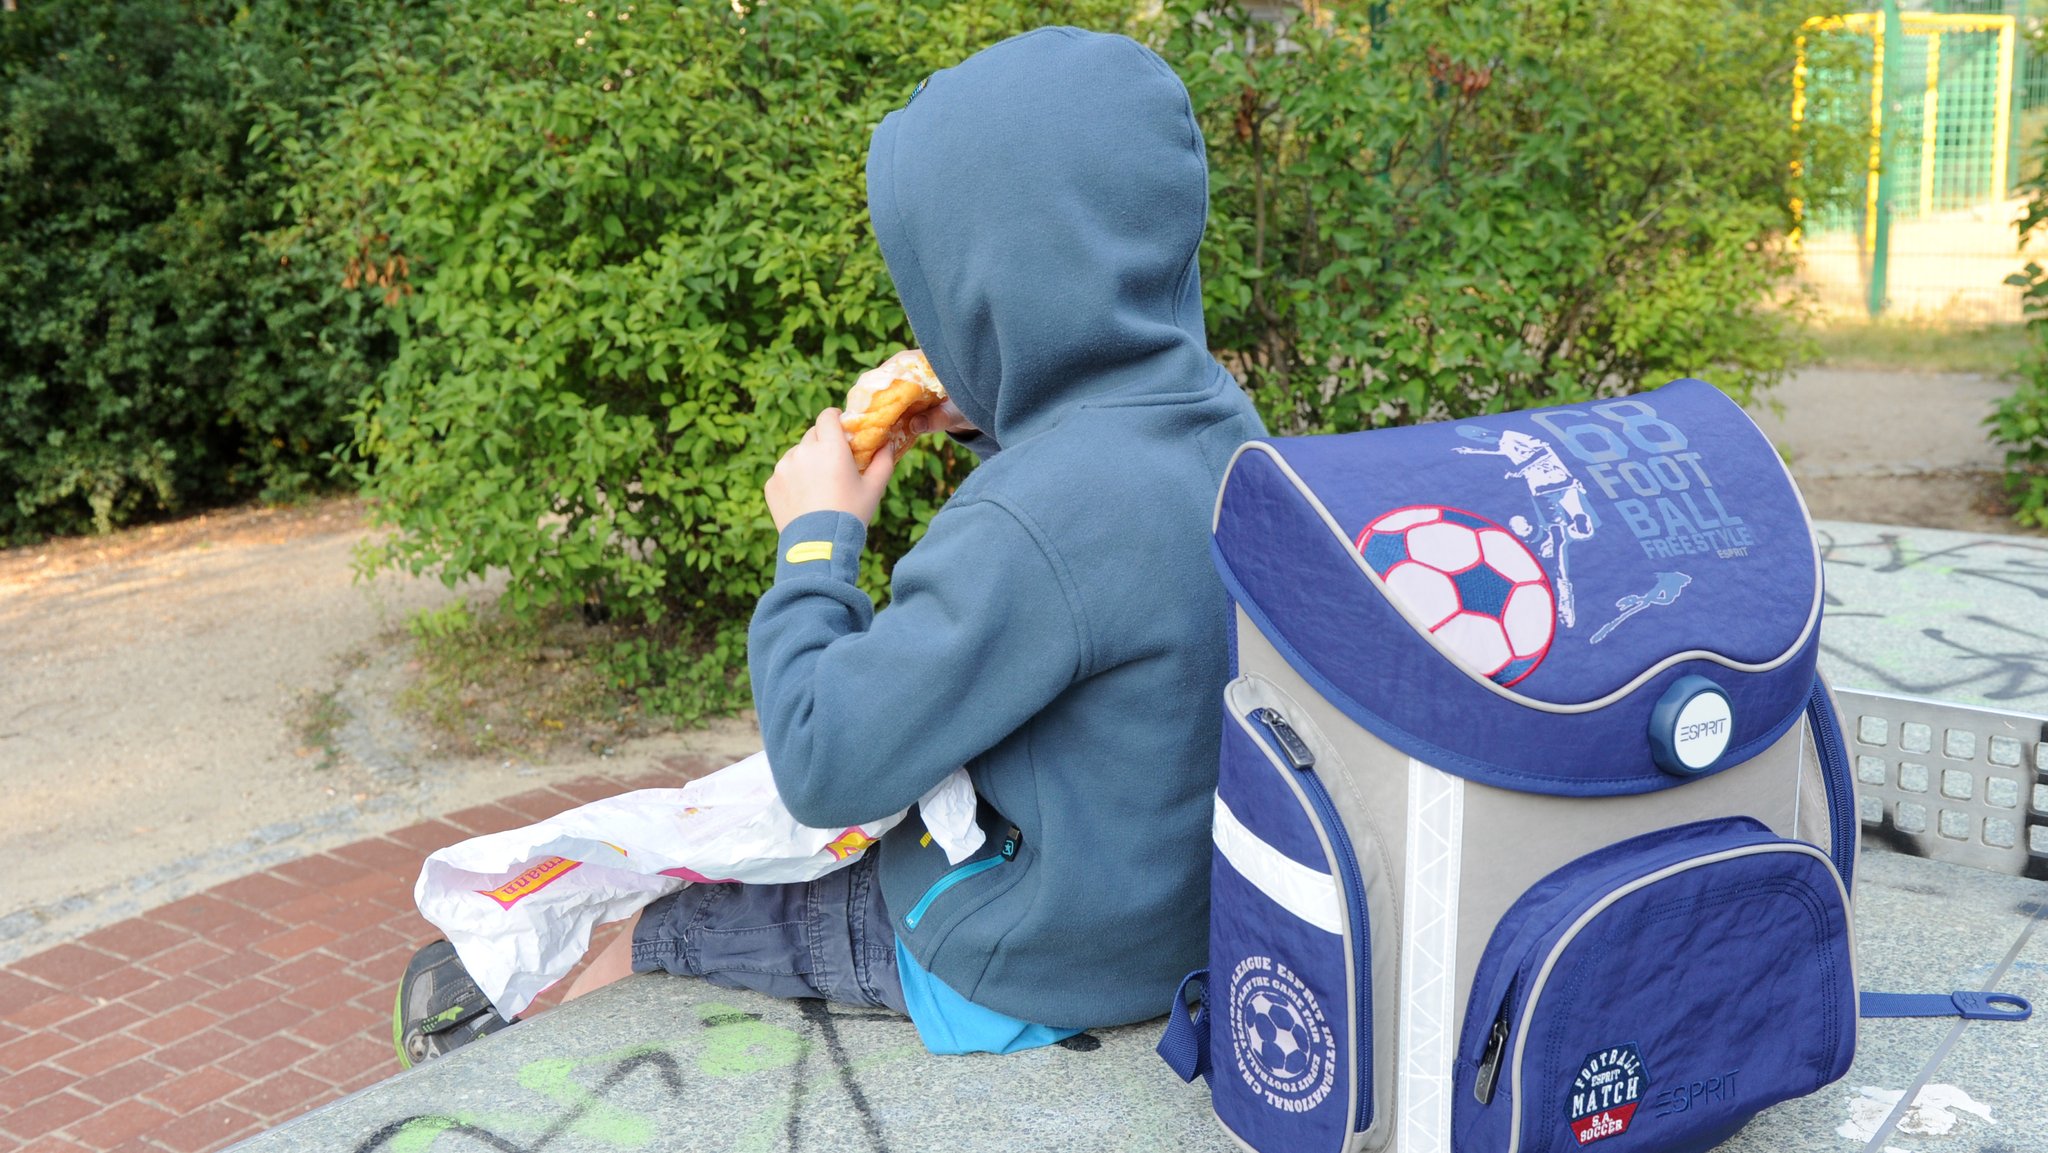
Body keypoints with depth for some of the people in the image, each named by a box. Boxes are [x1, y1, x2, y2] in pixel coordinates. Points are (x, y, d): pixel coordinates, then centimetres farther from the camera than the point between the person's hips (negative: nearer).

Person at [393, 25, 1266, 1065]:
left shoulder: (1039, 522, -36)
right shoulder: (1213, 414, -7)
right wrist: (998, 427, 3)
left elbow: (823, 765, -28)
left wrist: (816, 540, -15)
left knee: (658, 930, 13)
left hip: (1026, 973, -8)